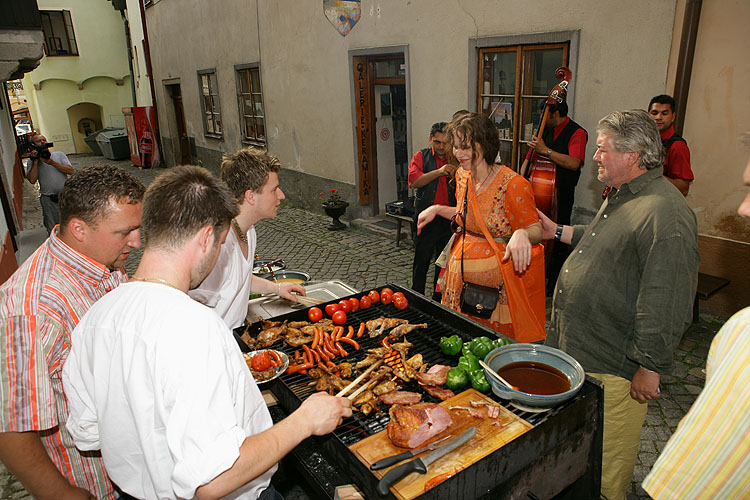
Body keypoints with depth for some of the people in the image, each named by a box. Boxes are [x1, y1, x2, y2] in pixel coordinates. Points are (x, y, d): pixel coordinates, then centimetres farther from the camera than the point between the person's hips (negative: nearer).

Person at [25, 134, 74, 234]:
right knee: (53, 229, 5)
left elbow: (70, 171, -7)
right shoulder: (32, 160, 4)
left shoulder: (60, 155, 7)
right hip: (49, 199, -1)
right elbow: (32, 180, -8)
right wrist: (35, 162, -11)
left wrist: (53, 163, -15)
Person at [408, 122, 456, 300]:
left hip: (448, 217, 3)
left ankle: (439, 298, 27)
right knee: (421, 260, 4)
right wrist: (439, 171, -24)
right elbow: (414, 181, -15)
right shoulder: (421, 156, 1)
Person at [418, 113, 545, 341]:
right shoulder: (462, 176, 5)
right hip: (459, 276, 7)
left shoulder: (513, 184, -17)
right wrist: (437, 209, 8)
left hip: (493, 280, -6)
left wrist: (522, 234, -36)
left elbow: (536, 229, -14)